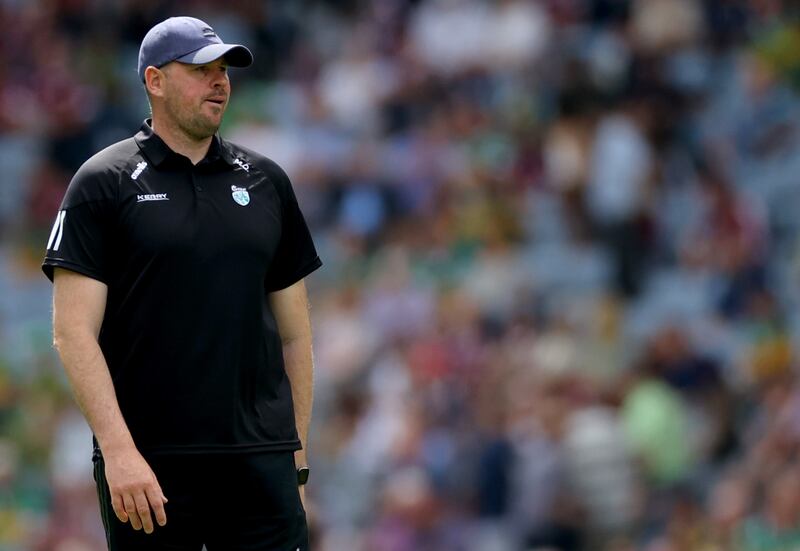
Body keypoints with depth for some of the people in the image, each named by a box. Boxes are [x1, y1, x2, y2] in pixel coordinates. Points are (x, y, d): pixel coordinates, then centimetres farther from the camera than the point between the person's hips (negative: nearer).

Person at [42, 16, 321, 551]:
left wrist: (296, 456, 11)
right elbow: (74, 332, -6)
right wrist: (118, 450, -16)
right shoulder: (104, 183, 0)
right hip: (147, 466, -3)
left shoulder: (265, 181, 13)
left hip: (259, 460, 3)